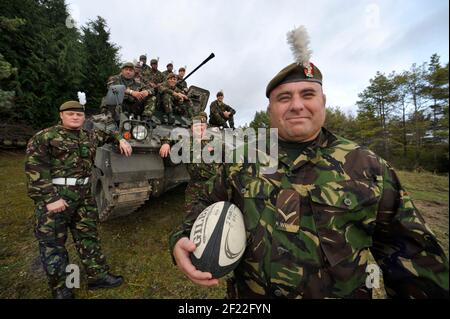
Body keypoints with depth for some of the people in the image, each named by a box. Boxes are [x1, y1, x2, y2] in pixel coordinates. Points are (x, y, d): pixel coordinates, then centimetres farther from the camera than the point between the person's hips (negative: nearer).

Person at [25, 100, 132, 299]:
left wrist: (120, 140, 15)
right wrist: (50, 198, -18)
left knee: (88, 237, 10)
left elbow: (107, 134, 34)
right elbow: (35, 170, -11)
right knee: (52, 244, 5)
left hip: (84, 196, 5)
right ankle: (59, 289, 23)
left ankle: (98, 276, 23)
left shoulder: (89, 136, 12)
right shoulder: (44, 137, -4)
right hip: (53, 196, -5)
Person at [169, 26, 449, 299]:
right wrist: (182, 237, -15)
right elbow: (208, 205, 0)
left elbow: (408, 252, -3)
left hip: (342, 292, 0)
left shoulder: (367, 167, -11)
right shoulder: (240, 162, -10)